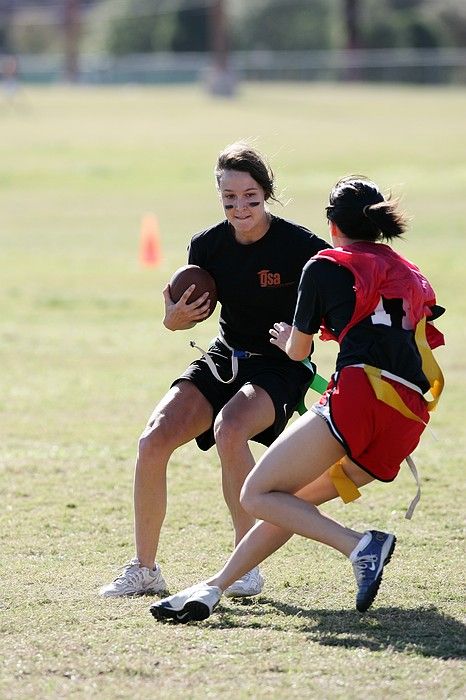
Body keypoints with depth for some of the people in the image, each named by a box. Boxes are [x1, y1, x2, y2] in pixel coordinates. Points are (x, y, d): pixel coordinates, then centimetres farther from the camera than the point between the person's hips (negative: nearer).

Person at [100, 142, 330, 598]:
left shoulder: (299, 245, -18)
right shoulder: (207, 245, -4)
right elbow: (196, 310, 11)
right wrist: (177, 316, -14)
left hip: (281, 368, -5)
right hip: (225, 358, 5)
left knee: (229, 429, -34)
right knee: (153, 441, -14)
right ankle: (144, 569, 2)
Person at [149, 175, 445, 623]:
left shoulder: (326, 266, 10)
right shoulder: (411, 275, 27)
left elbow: (297, 350, 20)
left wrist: (286, 339, 43)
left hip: (360, 393, -7)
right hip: (408, 422, 7)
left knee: (257, 495, -6)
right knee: (293, 501, 17)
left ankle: (360, 546, -22)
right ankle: (215, 586, 11)